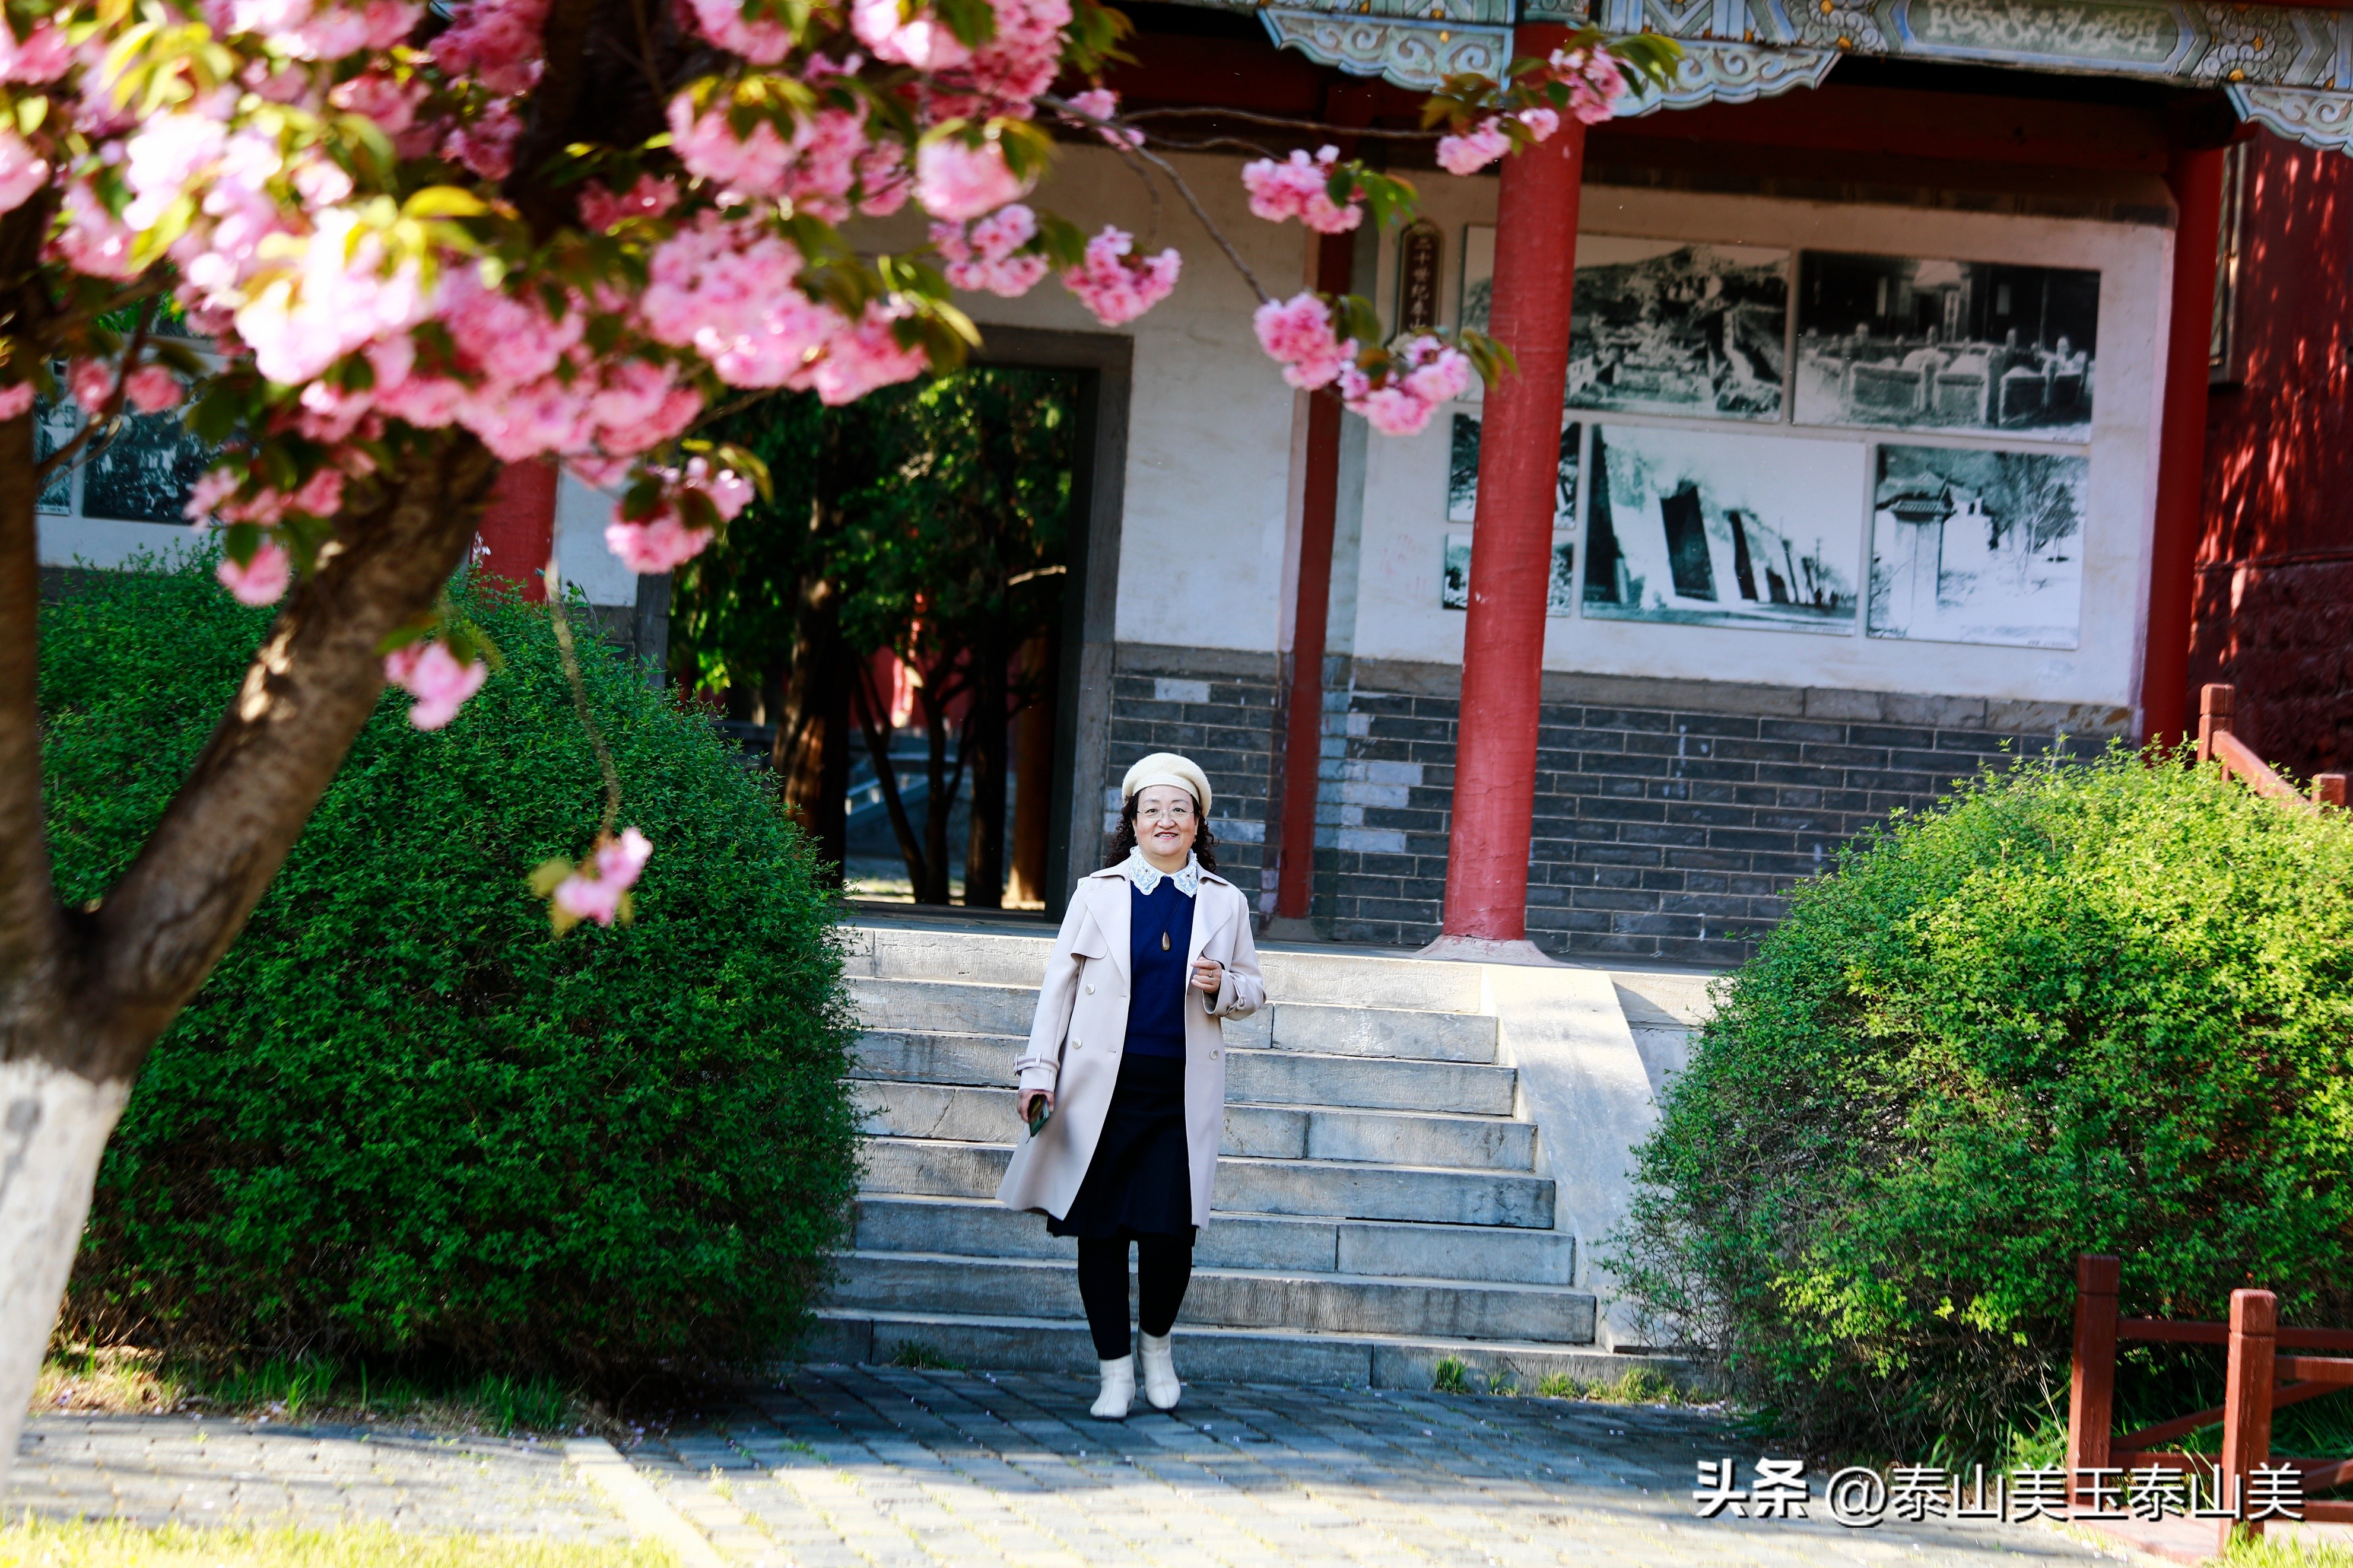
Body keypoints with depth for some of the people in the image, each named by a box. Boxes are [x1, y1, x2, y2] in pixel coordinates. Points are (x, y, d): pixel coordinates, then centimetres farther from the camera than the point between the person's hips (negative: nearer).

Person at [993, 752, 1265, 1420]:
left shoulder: (1225, 903, 9)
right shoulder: (1098, 893, 6)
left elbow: (1252, 990, 17)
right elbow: (1059, 983, 6)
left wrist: (1222, 986, -7)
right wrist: (1039, 1071, -1)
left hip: (1182, 1095, 0)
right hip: (1104, 1087, 0)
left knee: (1169, 1230, -8)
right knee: (1101, 1230, 0)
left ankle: (1157, 1345, 20)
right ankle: (1115, 1371, 11)